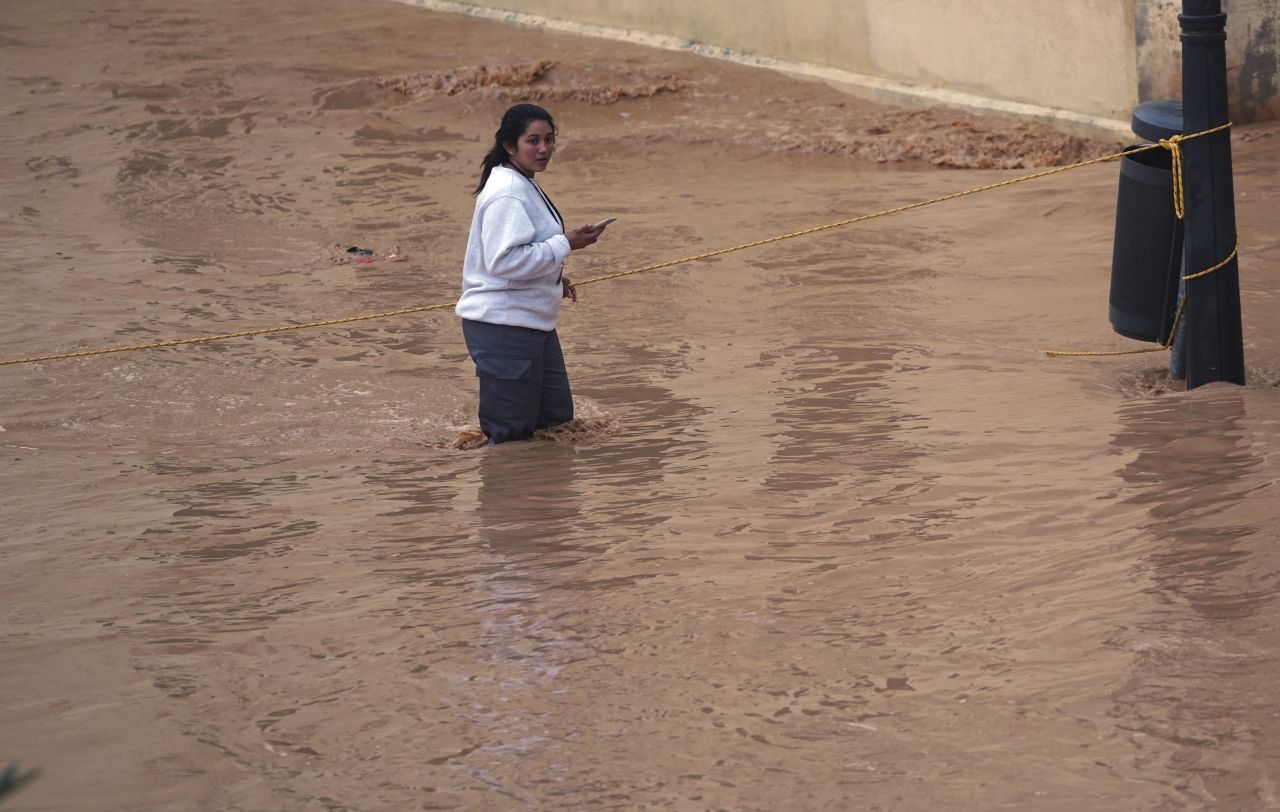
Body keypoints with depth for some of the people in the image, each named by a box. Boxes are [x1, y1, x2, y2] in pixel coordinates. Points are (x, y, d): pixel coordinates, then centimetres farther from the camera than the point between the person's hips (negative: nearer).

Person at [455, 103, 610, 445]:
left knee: (557, 418, 18)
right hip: (503, 327, -11)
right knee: (511, 432, -3)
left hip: (533, 322, 11)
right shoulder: (507, 194, -20)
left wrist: (555, 279, 11)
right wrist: (564, 245, -22)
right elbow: (504, 261, -28)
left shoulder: (526, 186, 13)